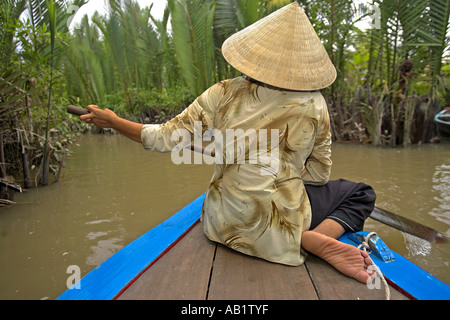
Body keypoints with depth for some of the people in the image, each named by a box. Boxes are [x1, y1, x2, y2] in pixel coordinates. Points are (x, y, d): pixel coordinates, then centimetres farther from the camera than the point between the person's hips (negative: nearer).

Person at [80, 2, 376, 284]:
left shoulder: (223, 95, -11)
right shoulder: (314, 105, -9)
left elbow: (165, 139, -6)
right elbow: (320, 173, 0)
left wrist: (112, 120, 9)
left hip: (224, 223, 1)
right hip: (285, 218, 0)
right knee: (362, 194, 23)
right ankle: (324, 237, -7)